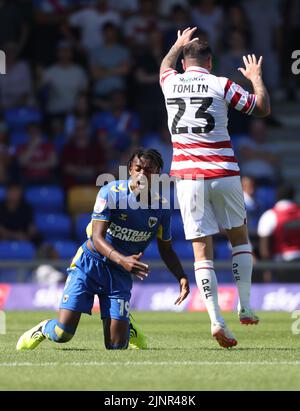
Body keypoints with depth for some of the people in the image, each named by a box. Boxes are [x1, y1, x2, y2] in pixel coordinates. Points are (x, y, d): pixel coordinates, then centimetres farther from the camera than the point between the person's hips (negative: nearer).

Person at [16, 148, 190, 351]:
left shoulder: (162, 207, -5)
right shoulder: (111, 193, -17)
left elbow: (166, 250, 9)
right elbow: (97, 238, -23)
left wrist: (182, 277, -9)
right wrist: (122, 260, -41)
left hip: (120, 274, 3)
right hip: (90, 264, -3)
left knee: (116, 345, -7)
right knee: (62, 334, -13)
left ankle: (128, 326, 29)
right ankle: (44, 329, 24)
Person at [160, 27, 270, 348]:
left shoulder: (171, 84, 8)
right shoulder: (222, 85, -2)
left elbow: (166, 66, 33)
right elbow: (262, 108, 4)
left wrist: (179, 44, 51)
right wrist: (256, 78, 21)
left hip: (187, 176, 1)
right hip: (223, 174, -1)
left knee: (202, 249, -1)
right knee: (239, 236, 18)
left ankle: (216, 320, -13)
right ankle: (244, 308, 12)